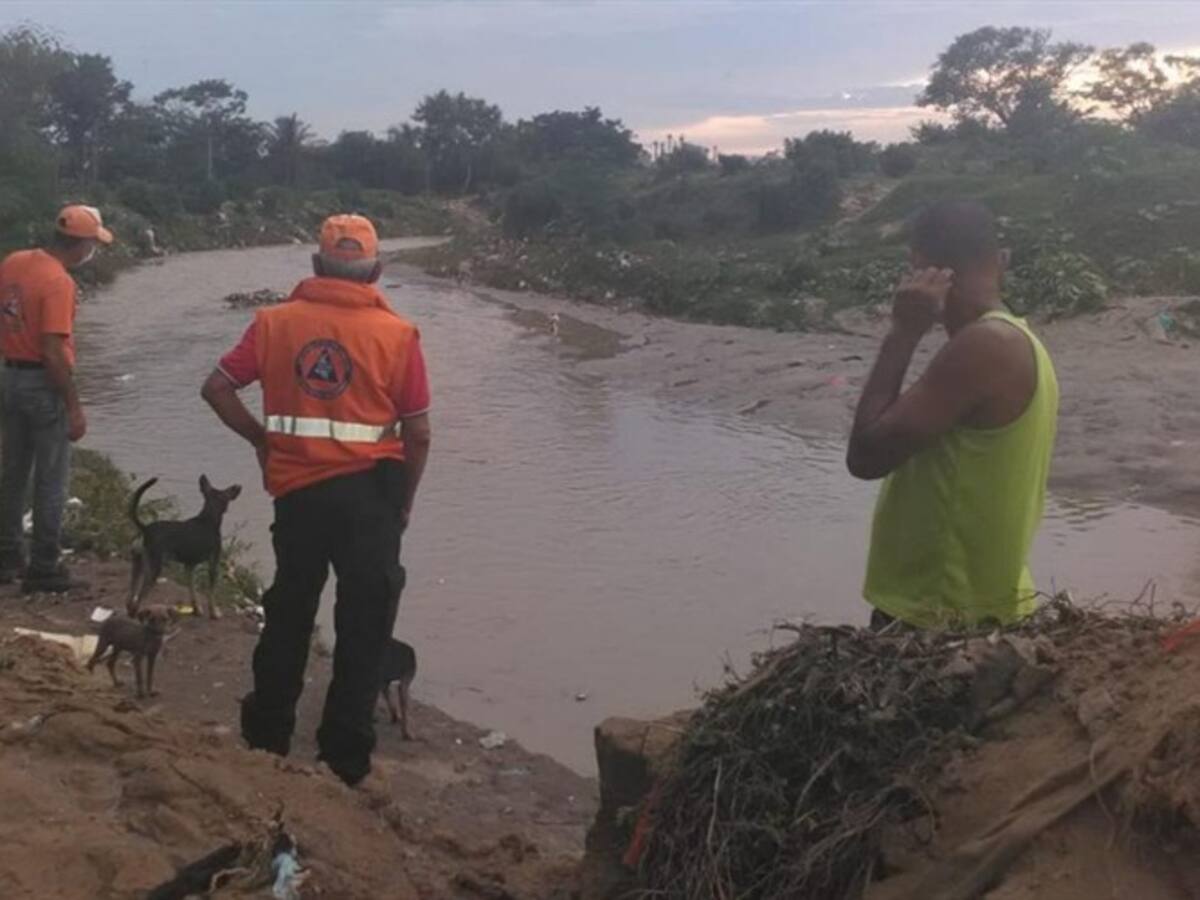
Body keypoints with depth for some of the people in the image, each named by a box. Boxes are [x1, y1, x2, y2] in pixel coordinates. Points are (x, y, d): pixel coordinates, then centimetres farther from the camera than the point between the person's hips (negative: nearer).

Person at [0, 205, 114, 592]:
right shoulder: (59, 282, -20)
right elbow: (53, 352, -23)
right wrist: (74, 406, -18)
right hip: (45, 385, -8)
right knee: (51, 483, 2)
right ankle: (44, 571, 8)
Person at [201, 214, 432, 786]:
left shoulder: (275, 321, 1)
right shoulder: (396, 334, -5)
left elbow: (217, 387, -1)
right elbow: (418, 434, -5)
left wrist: (258, 437, 13)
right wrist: (404, 502, 9)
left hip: (297, 492, 3)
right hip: (369, 491, -3)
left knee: (288, 614, 21)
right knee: (362, 628, 9)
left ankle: (266, 735, 33)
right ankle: (345, 758, 15)